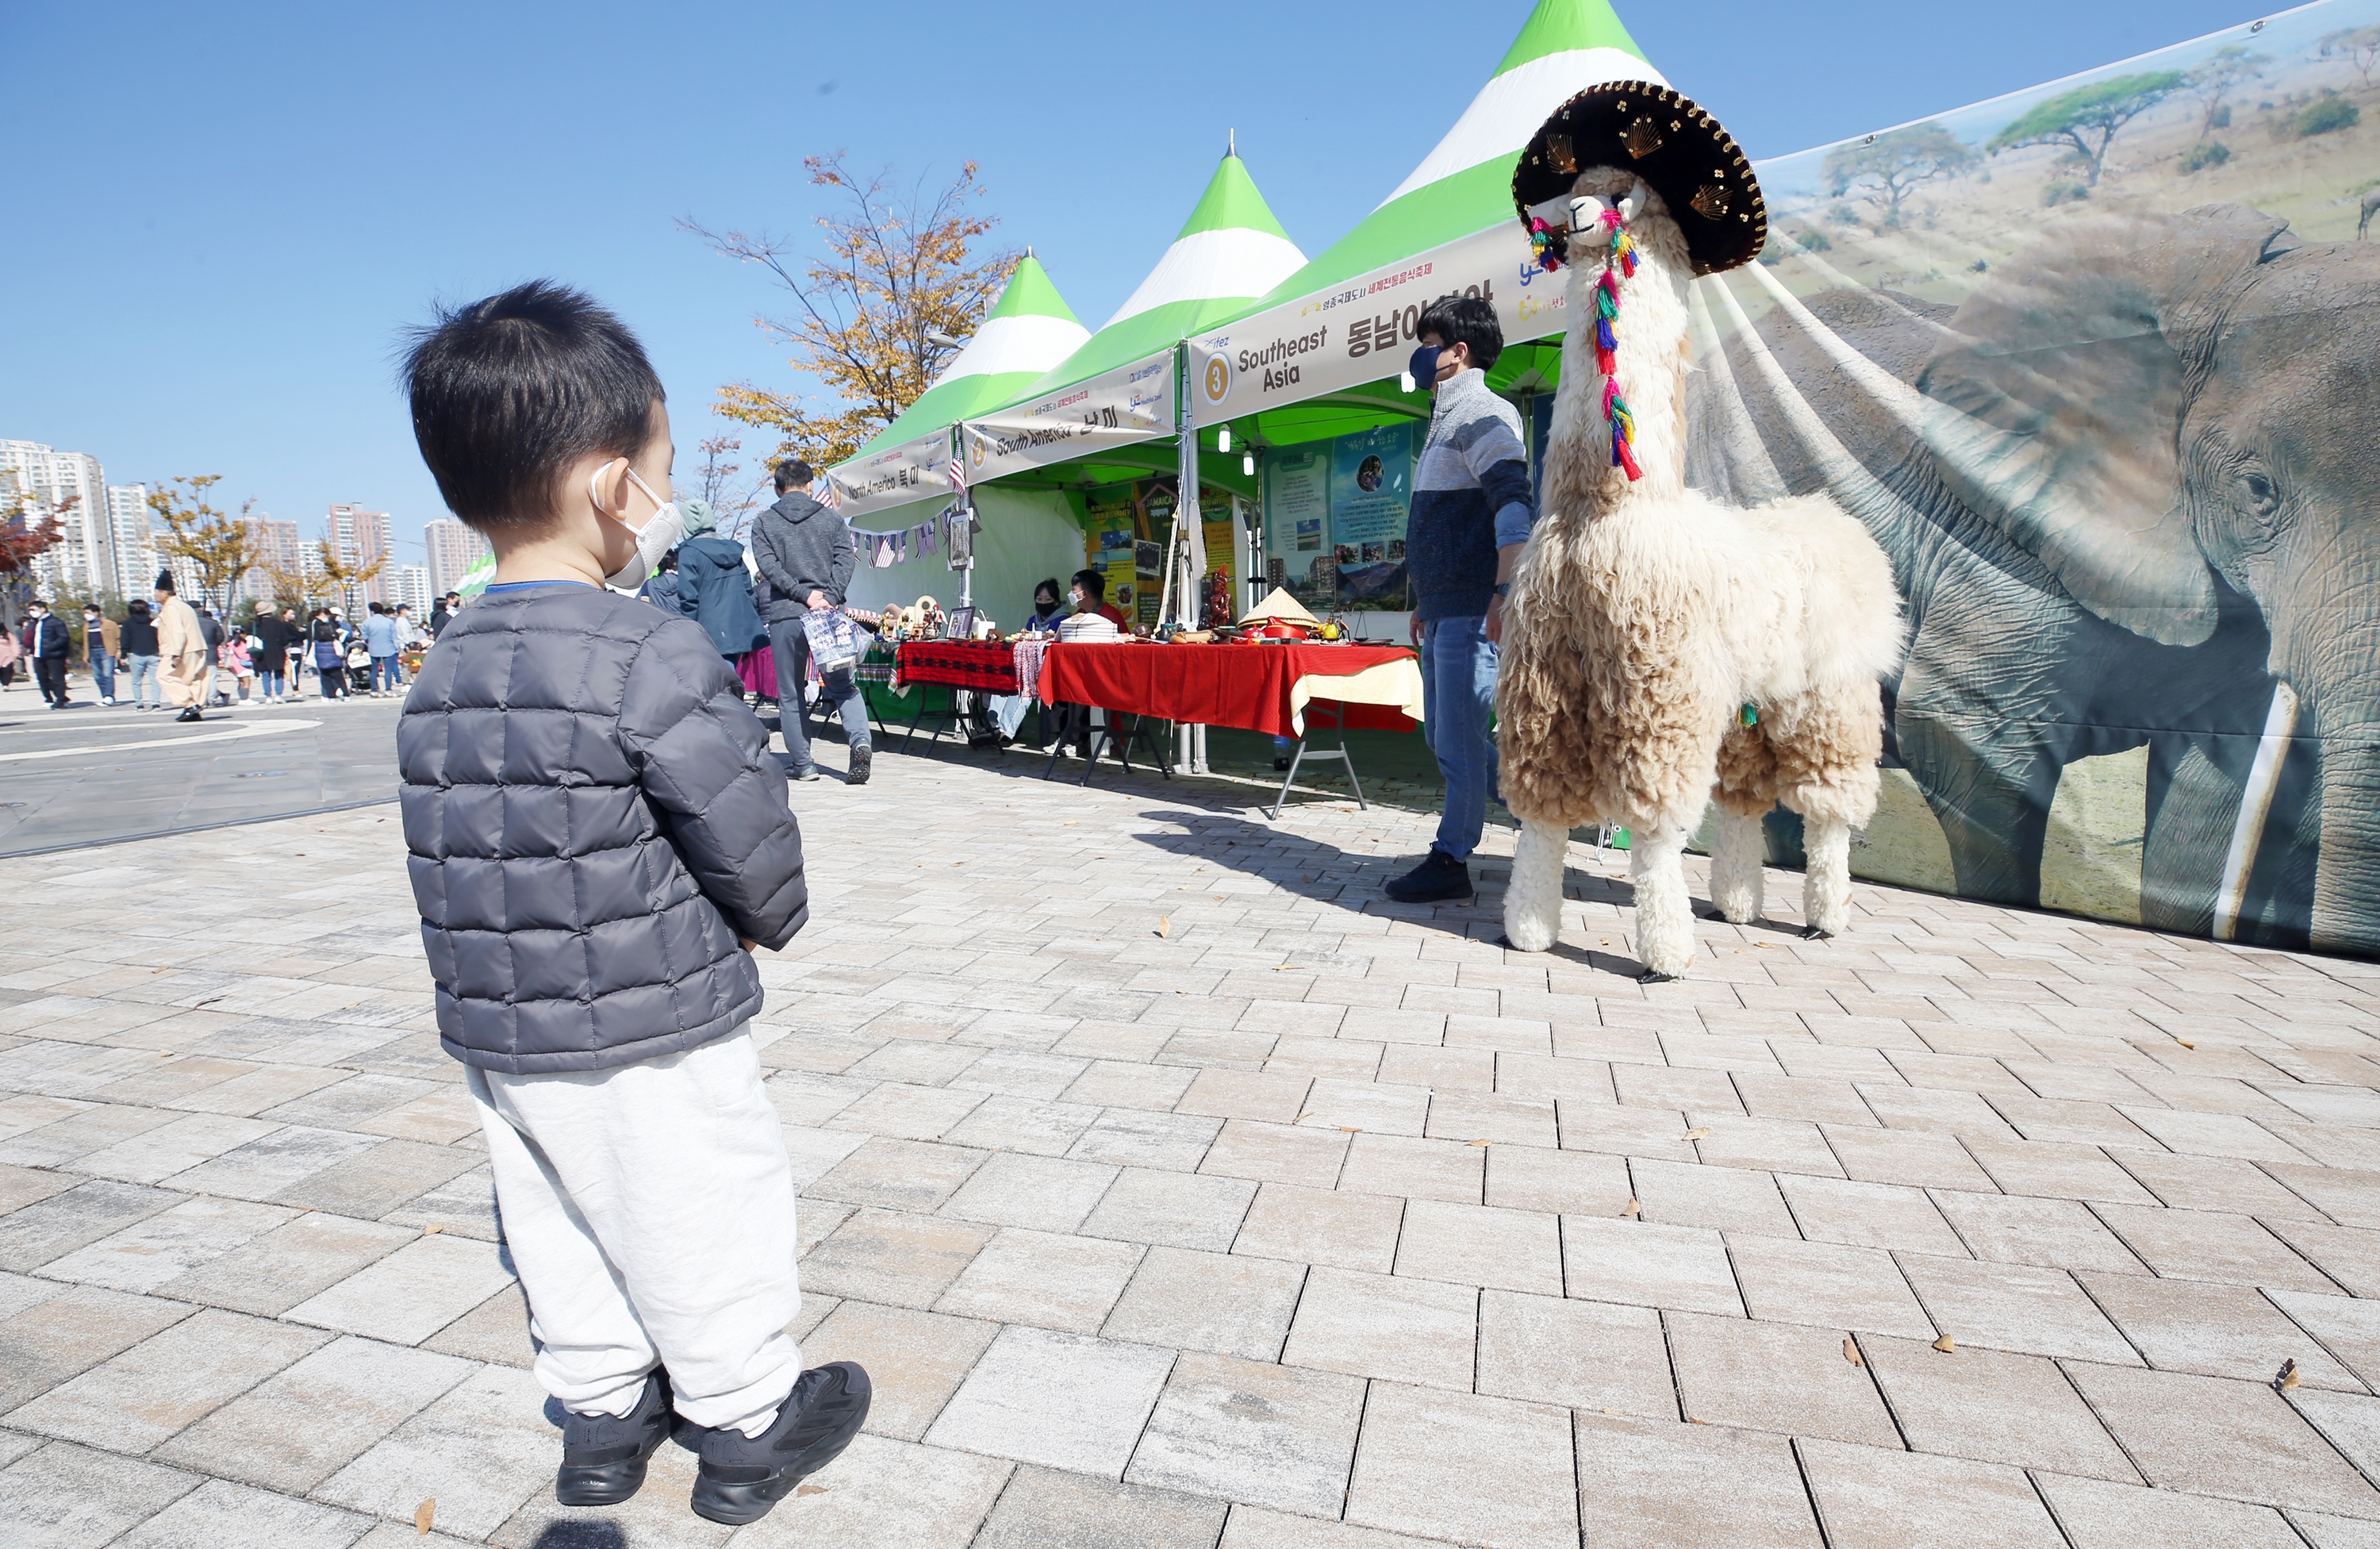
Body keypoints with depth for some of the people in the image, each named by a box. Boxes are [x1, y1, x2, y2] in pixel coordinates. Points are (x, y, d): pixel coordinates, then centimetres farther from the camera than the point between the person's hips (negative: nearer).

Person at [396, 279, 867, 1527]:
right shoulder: (656, 658, -22)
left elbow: (458, 866, 10)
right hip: (652, 1042, -7)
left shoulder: (439, 679, 3)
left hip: (497, 1040, 8)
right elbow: (752, 841, -18)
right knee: (706, 1233, 11)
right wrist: (768, 923, 2)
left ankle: (602, 1410, 40)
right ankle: (748, 1425, 29)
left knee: (562, 1235, 22)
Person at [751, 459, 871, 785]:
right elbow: (846, 560, -2)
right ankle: (860, 741, -15)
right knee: (844, 686, 9)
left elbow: (769, 567, -6)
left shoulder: (764, 522, 7)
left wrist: (806, 595, -11)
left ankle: (802, 764, 9)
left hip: (784, 615, -1)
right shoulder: (831, 519, 10)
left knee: (790, 694, 8)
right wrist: (828, 598, -9)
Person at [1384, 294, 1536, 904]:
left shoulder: (1482, 413, -8)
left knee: (1458, 737, -5)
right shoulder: (1446, 419, 22)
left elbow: (1513, 504, -20)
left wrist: (1505, 592, -29)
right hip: (1443, 608, 10)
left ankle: (1451, 860, 3)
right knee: (1445, 732, 14)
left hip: (1471, 608, -10)